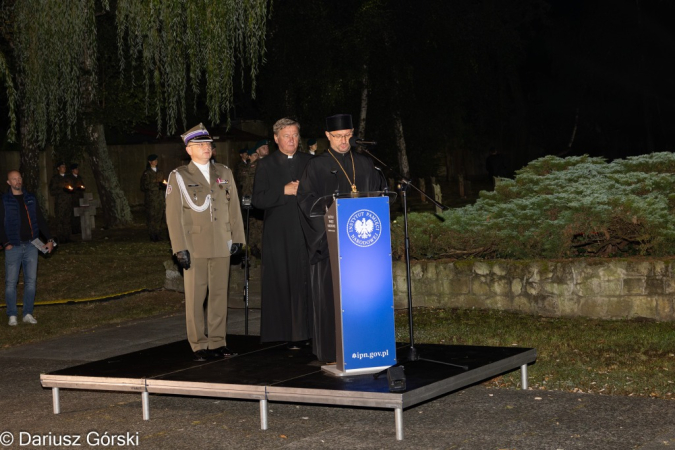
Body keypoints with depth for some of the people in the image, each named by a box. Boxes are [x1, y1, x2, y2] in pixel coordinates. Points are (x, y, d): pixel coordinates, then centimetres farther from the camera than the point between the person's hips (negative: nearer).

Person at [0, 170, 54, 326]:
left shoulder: (31, 198, 11)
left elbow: (40, 220, 14)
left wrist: (49, 239, 9)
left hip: (31, 246, 3)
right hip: (13, 247, -3)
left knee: (31, 281, 2)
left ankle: (28, 314, 10)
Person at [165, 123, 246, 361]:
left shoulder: (224, 173, 12)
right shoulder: (179, 176, 1)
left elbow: (234, 208, 14)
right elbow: (174, 215, -3)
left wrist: (237, 237, 7)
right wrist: (180, 248, -9)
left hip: (222, 245, 3)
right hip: (194, 246, -3)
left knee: (220, 294, 5)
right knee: (195, 297, -1)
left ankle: (217, 342, 13)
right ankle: (199, 346, 5)